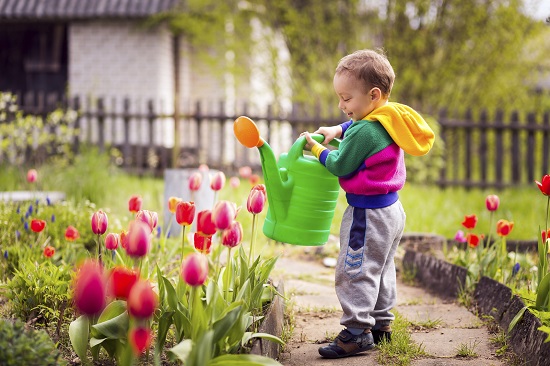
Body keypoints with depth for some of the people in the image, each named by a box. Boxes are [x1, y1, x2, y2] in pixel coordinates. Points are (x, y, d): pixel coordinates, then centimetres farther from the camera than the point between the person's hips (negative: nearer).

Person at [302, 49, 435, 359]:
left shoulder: (364, 132, -24)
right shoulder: (390, 121, 5)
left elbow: (340, 166, -16)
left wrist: (318, 149, -1)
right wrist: (338, 131, 10)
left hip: (368, 214, -10)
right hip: (391, 208, 10)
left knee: (355, 272, -5)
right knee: (382, 269, 20)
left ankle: (358, 330, -4)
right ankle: (381, 322, 29)